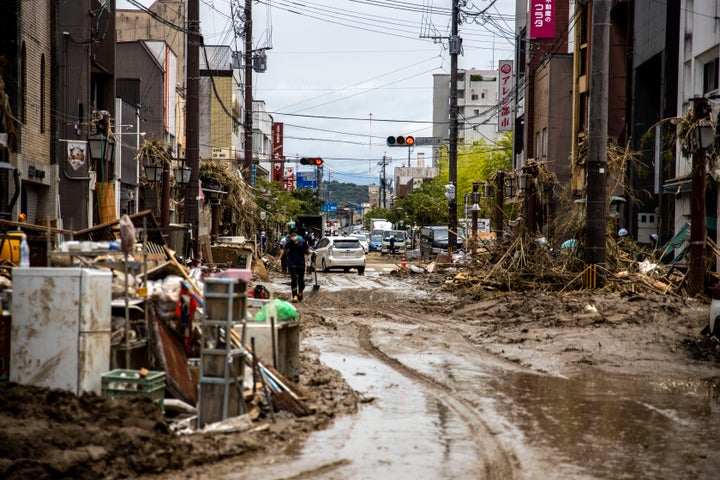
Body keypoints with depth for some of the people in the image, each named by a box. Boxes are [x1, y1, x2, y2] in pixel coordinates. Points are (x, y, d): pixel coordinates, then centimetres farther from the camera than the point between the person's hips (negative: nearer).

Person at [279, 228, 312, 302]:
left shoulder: (303, 242, -3)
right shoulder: (288, 243, 0)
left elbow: (307, 251, 7)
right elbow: (284, 250, 16)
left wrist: (313, 252, -13)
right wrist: (280, 258, 11)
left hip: (301, 263, 1)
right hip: (292, 263, 0)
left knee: (301, 279, 4)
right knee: (294, 279, -11)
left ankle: (300, 293, 30)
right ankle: (295, 296, -7)